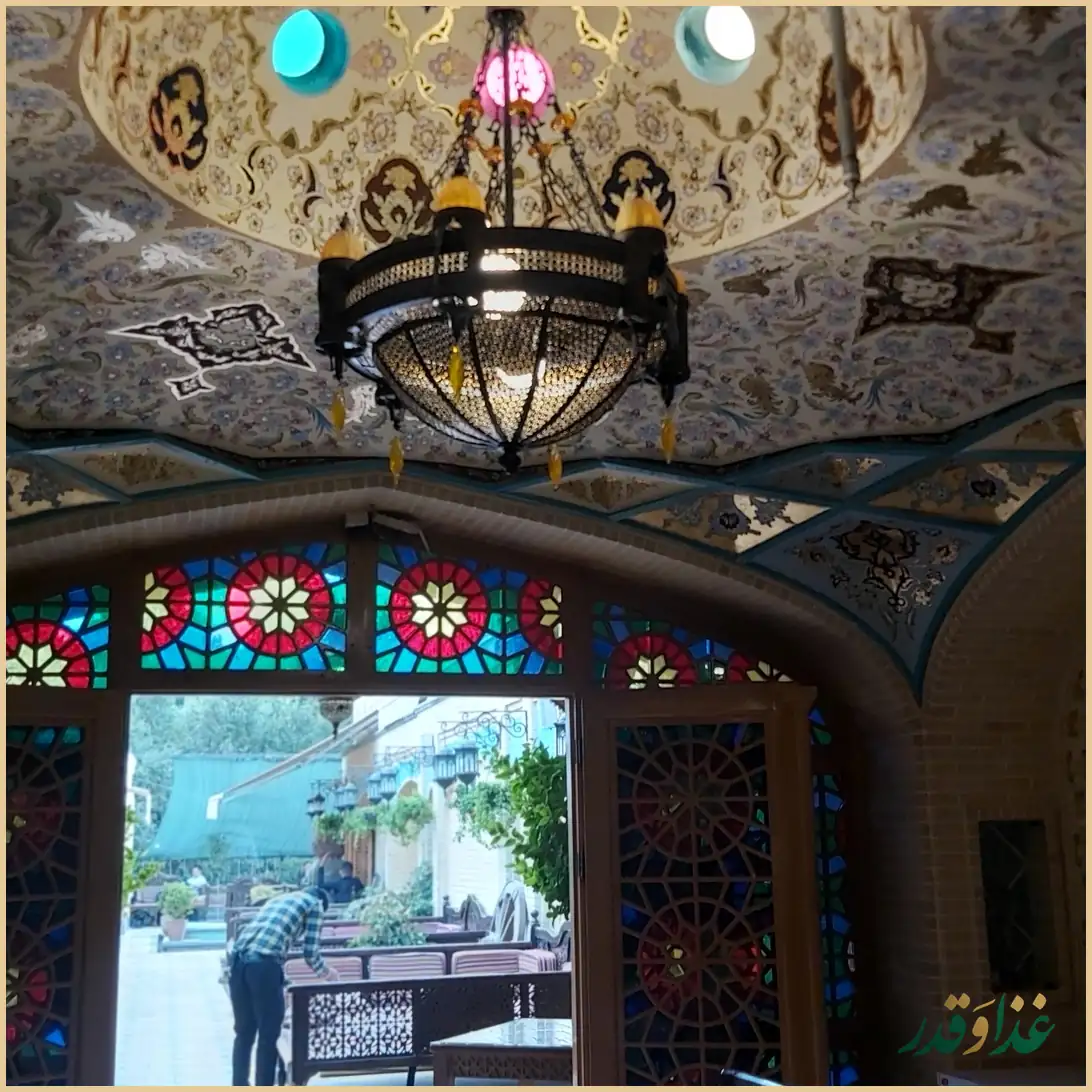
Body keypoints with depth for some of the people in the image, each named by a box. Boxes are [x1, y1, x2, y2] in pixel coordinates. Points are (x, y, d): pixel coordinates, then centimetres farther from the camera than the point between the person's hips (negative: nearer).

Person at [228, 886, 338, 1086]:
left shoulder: (279, 899, 33)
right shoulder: (315, 904, 14)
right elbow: (311, 953, 9)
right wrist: (328, 974, 28)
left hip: (238, 960, 7)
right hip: (264, 964, -7)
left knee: (244, 1032, 18)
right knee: (269, 1035, 5)